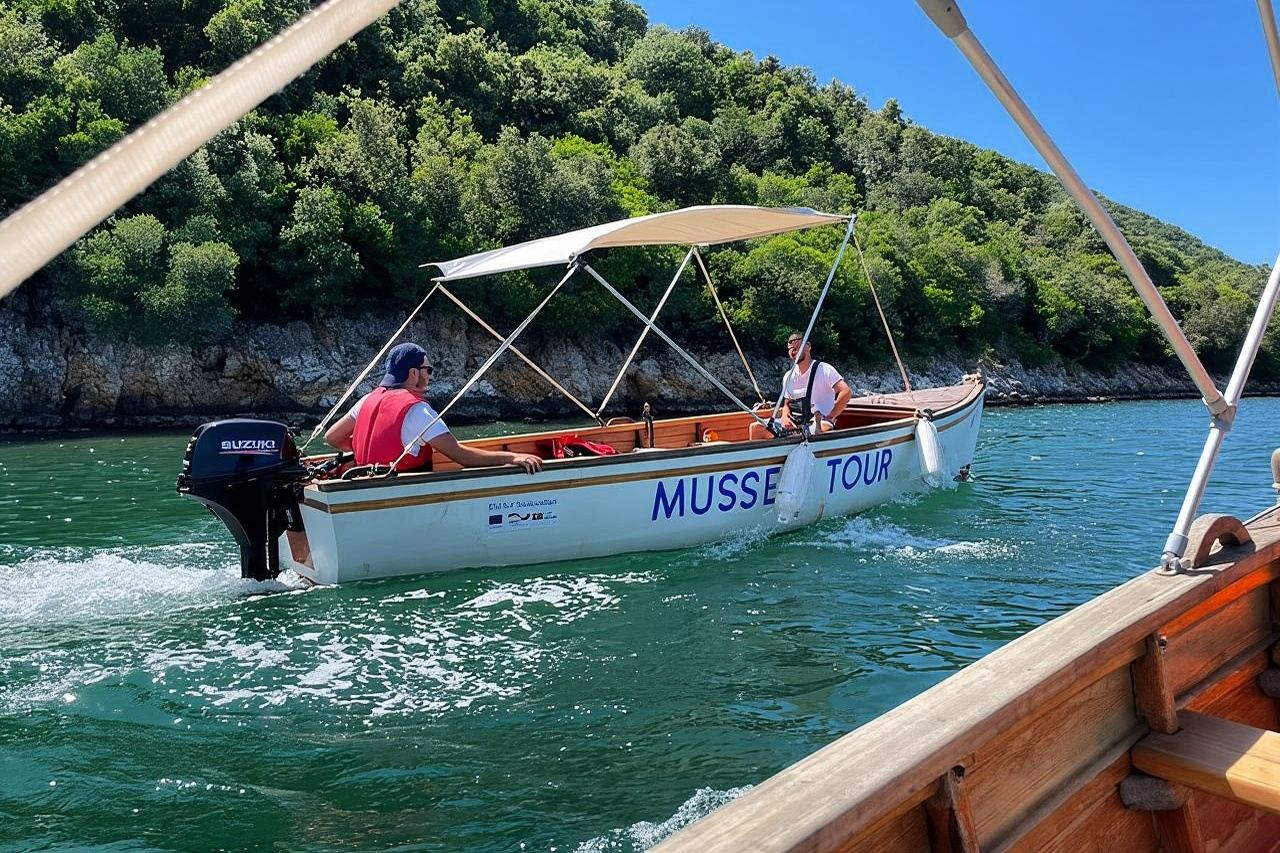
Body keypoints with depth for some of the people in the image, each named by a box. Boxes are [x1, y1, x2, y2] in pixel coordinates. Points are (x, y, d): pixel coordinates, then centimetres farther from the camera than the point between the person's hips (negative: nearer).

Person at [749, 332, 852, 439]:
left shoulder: (824, 369, -6)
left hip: (819, 422, -6)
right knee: (756, 427, -4)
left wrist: (829, 418, -17)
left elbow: (846, 392, -17)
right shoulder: (788, 377, 13)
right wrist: (785, 416, -5)